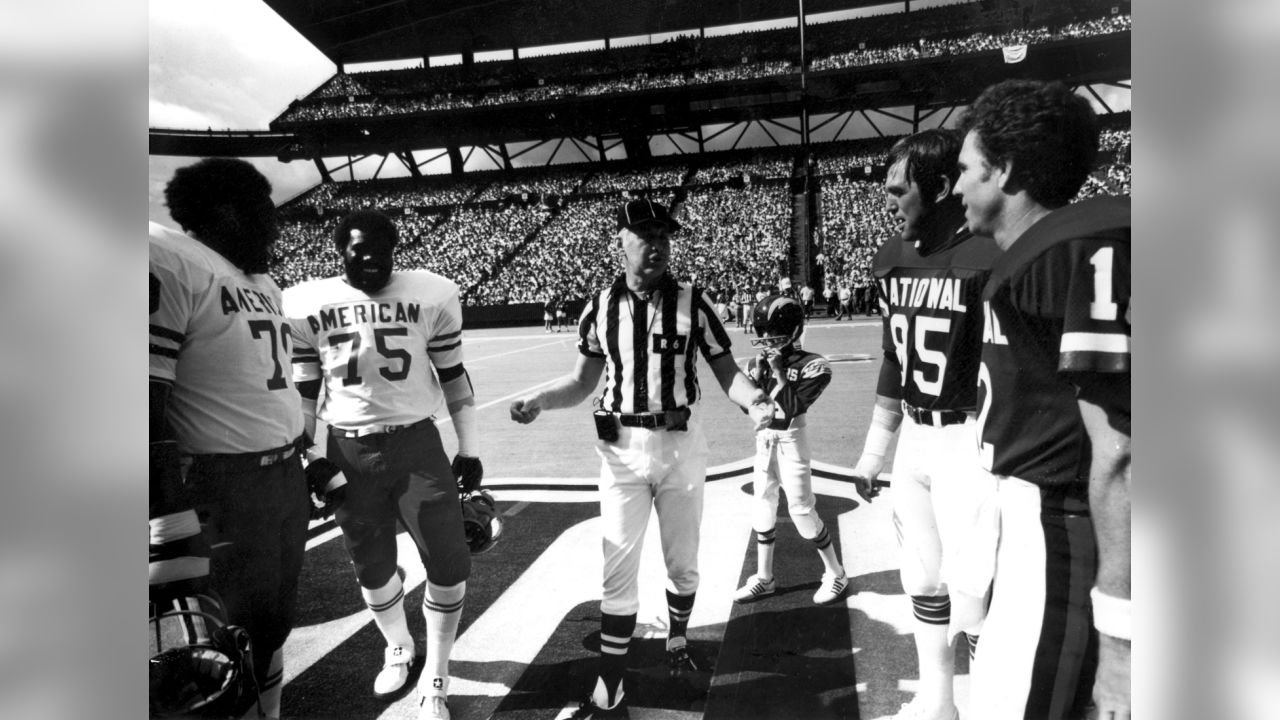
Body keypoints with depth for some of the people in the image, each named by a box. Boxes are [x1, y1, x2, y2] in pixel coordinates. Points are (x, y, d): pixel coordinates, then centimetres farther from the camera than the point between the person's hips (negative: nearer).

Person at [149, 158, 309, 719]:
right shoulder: (168, 263, -17)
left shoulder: (264, 284, 12)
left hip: (286, 479, 9)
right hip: (221, 492, -9)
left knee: (275, 625, 21)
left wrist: (309, 465, 25)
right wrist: (168, 550, -26)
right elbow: (143, 412, -24)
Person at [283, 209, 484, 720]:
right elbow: (302, 391, 8)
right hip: (349, 451, 1)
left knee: (449, 564, -2)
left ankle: (434, 679, 19)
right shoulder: (306, 304, -1)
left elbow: (452, 375, 5)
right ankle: (398, 648, 42)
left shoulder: (432, 295, -2)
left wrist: (469, 449, 5)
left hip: (418, 443, 0)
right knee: (372, 567, 13)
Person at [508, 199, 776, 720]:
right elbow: (583, 381, 6)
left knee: (682, 561, 15)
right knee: (618, 570, 3)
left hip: (681, 445, 0)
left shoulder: (692, 302, -4)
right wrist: (538, 401, -11)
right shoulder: (600, 308, -1)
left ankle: (678, 638, 44)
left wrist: (755, 401, -22)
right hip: (622, 449, 0)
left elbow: (725, 370, -3)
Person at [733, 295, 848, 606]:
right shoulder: (757, 363, 2)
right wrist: (756, 376, -12)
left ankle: (835, 573, 18)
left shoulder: (810, 365, -15)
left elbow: (793, 407, -21)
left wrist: (778, 372, -23)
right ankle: (764, 578, 25)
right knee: (763, 508, 11)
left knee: (801, 510, -2)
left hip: (791, 442, -6)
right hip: (763, 440, 6)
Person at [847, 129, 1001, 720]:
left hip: (972, 442, -7)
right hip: (913, 438, 8)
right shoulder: (892, 260, 6)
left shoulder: (989, 256, -18)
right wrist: (874, 450, 17)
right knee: (922, 576, 17)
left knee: (973, 591, -1)